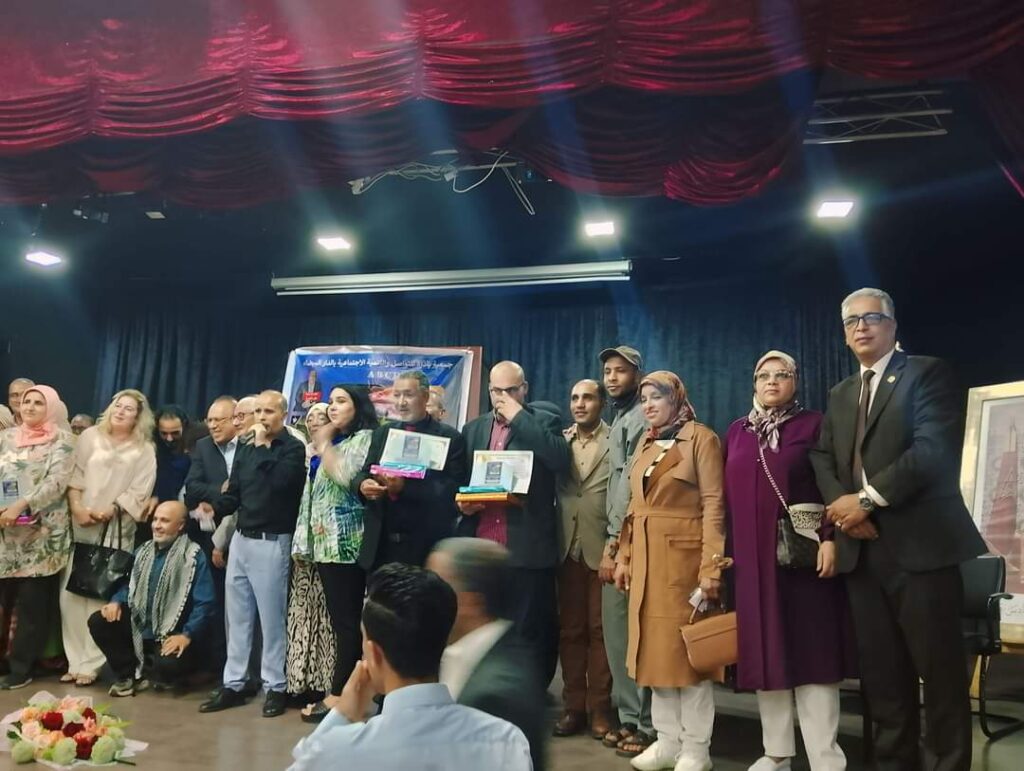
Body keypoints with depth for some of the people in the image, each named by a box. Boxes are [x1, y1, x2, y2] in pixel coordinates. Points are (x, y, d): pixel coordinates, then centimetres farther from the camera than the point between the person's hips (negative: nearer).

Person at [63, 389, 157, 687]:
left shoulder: (144, 451, 3)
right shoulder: (90, 437, 9)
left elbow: (139, 493, -2)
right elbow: (74, 475, 5)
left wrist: (108, 512, -12)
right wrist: (76, 506, -8)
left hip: (116, 530, -2)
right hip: (80, 526, 2)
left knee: (101, 596, -4)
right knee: (70, 594, 1)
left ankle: (90, 664, 5)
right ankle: (75, 661, 12)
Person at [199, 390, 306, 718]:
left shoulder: (293, 448, -6)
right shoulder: (245, 448, 13)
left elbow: (279, 483, -23)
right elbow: (234, 494, 14)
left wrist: (262, 446, -15)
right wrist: (212, 509, -4)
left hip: (272, 543, -6)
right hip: (241, 539, 6)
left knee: (271, 618, 0)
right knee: (237, 616, 11)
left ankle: (276, 687, 11)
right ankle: (233, 684, 20)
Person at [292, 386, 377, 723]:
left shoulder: (365, 438, -3)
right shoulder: (329, 443, 21)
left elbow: (346, 477, -20)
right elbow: (313, 493, 21)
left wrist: (324, 444, -7)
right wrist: (303, 543, 16)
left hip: (346, 542, -8)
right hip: (325, 543, 8)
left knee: (346, 619, -5)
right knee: (339, 619, 8)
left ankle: (338, 695, -1)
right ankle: (342, 692, 11)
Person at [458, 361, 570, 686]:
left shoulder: (543, 423, 3)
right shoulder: (473, 428, 16)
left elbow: (561, 459, -17)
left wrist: (519, 417, -12)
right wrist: (461, 502, -4)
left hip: (527, 549, -4)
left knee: (530, 634, 2)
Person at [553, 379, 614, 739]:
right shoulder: (559, 441, 11)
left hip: (602, 547, -4)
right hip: (567, 547, 4)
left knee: (599, 630, 4)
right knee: (570, 629, 9)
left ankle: (600, 707, 14)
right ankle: (573, 705, 19)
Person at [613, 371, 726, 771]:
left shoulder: (701, 438, -6)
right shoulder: (645, 443, 15)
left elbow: (713, 505, -12)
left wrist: (710, 566, -18)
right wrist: (624, 557, 10)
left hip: (683, 555, -7)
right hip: (646, 558, 7)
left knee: (686, 647, 1)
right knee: (655, 647, 10)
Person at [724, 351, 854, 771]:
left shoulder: (814, 425, 2)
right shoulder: (737, 431, 13)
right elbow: (727, 495, 11)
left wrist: (830, 538, -15)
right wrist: (724, 549, 7)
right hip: (751, 558, 4)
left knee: (811, 650, -3)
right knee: (763, 651, 7)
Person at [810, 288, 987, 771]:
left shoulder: (927, 373, 0)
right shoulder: (840, 394, 20)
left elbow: (933, 449, -14)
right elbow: (822, 458, 13)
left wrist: (867, 498, -16)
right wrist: (841, 505, -7)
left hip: (919, 544, -5)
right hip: (861, 549, 6)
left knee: (940, 668, 2)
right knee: (881, 672, 11)